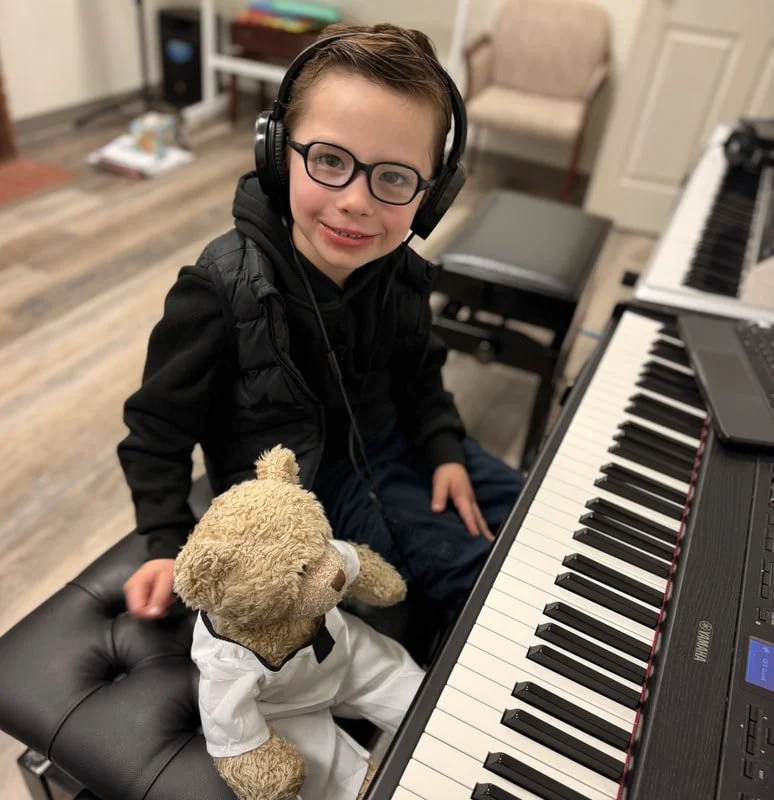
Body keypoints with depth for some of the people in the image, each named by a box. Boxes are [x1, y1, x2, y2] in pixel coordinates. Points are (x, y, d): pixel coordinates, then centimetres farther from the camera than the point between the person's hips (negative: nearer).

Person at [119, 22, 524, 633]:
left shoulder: (401, 274, -12)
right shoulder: (222, 291, -27)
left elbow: (419, 371, 7)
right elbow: (158, 428, -14)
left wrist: (445, 451, -6)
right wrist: (171, 546, -17)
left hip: (384, 438, 6)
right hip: (295, 482, -5)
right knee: (472, 566, -12)